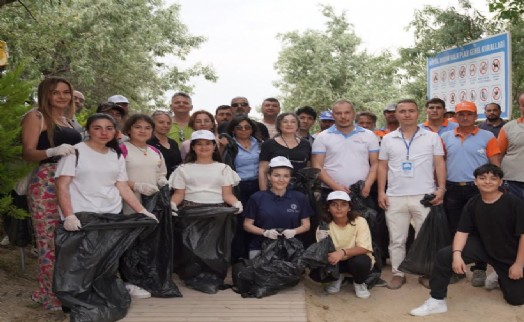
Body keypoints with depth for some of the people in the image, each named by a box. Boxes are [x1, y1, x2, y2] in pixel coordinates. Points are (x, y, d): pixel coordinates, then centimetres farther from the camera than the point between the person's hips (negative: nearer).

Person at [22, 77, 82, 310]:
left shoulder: (68, 120, 21)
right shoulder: (35, 117, 0)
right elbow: (27, 153, -10)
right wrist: (53, 152, -26)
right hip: (46, 182, -7)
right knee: (50, 239, -5)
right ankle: (53, 295, 4)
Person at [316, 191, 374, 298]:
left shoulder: (359, 221, -18)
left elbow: (364, 248, -26)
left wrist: (343, 252, -42)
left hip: (356, 259, -2)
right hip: (336, 262, 2)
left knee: (361, 261, -36)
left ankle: (359, 283, 1)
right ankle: (337, 278, 11)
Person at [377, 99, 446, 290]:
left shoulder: (432, 137, 5)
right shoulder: (388, 139, 9)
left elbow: (439, 164, 4)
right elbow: (382, 167, 10)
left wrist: (441, 188, -7)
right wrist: (381, 192, 2)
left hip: (424, 196, -1)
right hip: (395, 197, 2)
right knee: (396, 239, 6)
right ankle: (398, 273, 17)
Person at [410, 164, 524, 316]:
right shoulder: (472, 204, -8)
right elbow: (462, 231, -9)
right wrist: (457, 254, -26)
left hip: (510, 255, -2)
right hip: (482, 246, 2)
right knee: (444, 255, -22)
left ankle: (500, 278, 39)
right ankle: (437, 301, -8)